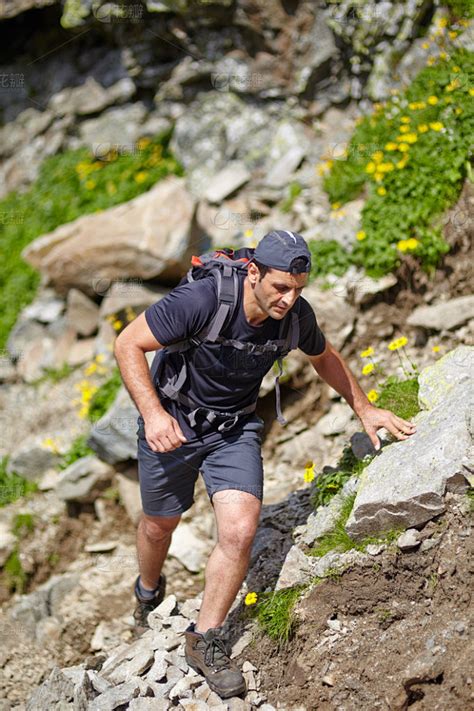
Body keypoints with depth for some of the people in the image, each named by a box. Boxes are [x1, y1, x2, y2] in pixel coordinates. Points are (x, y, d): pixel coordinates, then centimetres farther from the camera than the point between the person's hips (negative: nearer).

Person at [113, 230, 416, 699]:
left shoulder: (296, 314, -16)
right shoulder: (200, 300, -32)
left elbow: (324, 358, 8)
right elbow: (128, 344, -23)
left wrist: (364, 409, 7)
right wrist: (153, 414, -31)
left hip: (235, 427, 3)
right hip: (172, 422, -2)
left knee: (240, 532, -15)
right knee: (159, 524, 17)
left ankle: (203, 641, 6)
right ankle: (148, 594, 53)